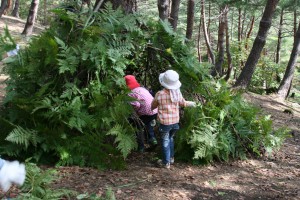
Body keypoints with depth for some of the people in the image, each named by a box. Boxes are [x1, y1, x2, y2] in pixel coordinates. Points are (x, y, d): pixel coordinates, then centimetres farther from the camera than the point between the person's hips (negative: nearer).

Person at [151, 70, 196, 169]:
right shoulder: (177, 93, -6)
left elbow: (153, 106, -4)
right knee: (170, 139, 25)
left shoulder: (160, 94, -19)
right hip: (175, 121, 4)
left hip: (164, 122, -4)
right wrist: (190, 103, 34)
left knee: (165, 141, 9)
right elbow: (183, 103, 12)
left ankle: (166, 162, 18)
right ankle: (171, 158, 36)